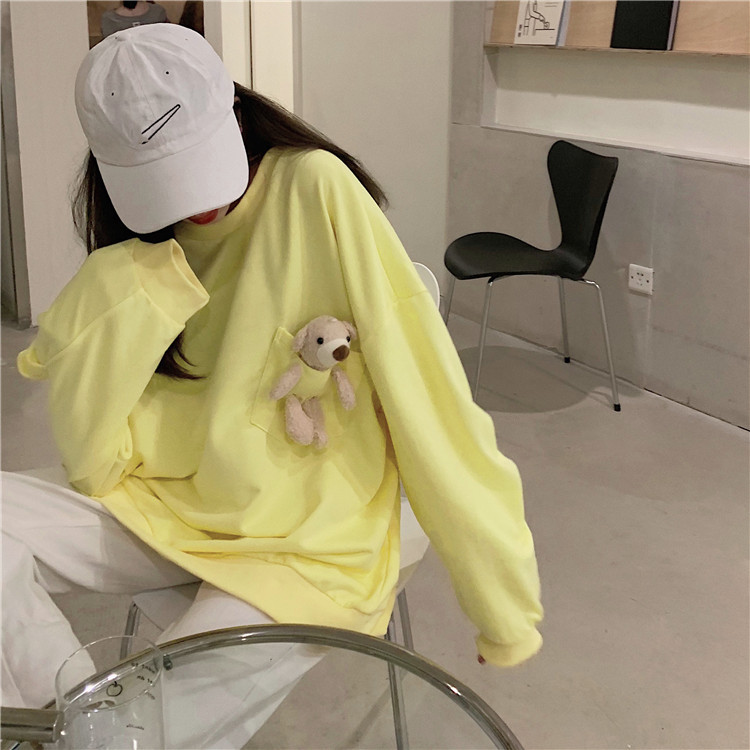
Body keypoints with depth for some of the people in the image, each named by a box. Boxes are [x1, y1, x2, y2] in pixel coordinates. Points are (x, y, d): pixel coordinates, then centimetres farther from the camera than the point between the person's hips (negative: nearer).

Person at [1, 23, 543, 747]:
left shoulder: (314, 189, -12)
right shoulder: (137, 248, 4)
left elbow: (424, 399, -17)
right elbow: (90, 461, -4)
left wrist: (505, 605, -17)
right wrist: (130, 286, -15)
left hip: (310, 550, -5)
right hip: (167, 516, 5)